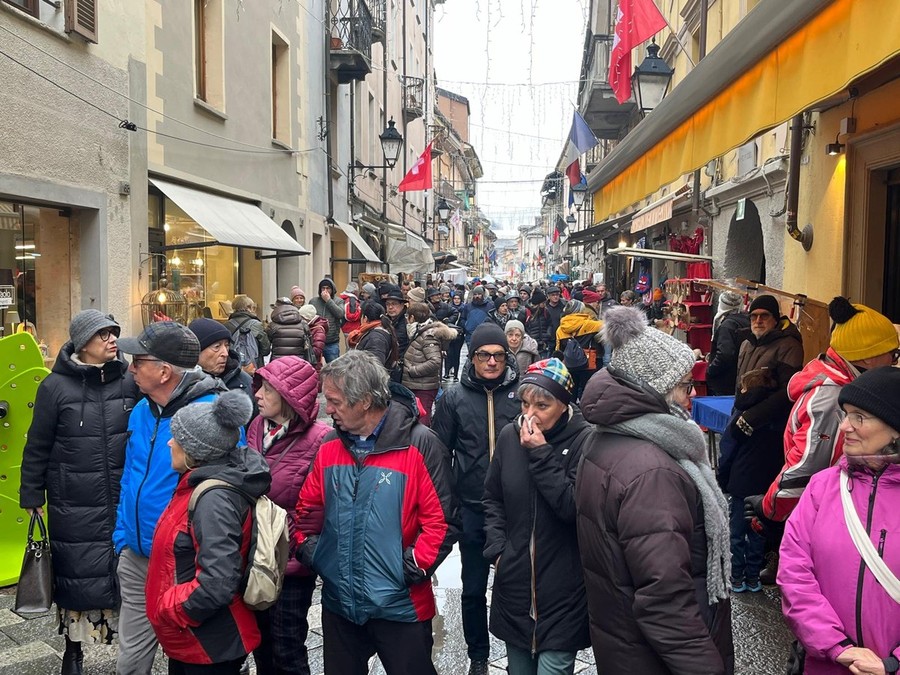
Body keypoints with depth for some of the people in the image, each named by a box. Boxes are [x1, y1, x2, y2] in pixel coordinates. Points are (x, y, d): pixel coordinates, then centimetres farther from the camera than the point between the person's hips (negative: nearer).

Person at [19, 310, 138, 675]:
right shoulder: (55, 386, -6)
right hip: (74, 507, -2)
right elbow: (37, 447, 0)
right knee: (77, 576, 10)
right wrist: (32, 496, 2)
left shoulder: (129, 381, -1)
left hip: (124, 502, 2)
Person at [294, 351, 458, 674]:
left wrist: (416, 565, -18)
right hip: (338, 602, 5)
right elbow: (309, 505, 12)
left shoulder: (419, 445, -15)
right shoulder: (330, 445, 2)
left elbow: (440, 519, -14)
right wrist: (305, 544, -3)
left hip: (399, 605, -5)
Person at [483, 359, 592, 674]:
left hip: (562, 590, -4)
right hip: (514, 582, 5)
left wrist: (541, 454, -22)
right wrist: (497, 549, 2)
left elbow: (574, 506, -22)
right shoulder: (510, 435, 0)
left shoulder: (584, 440, -14)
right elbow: (493, 498, 12)